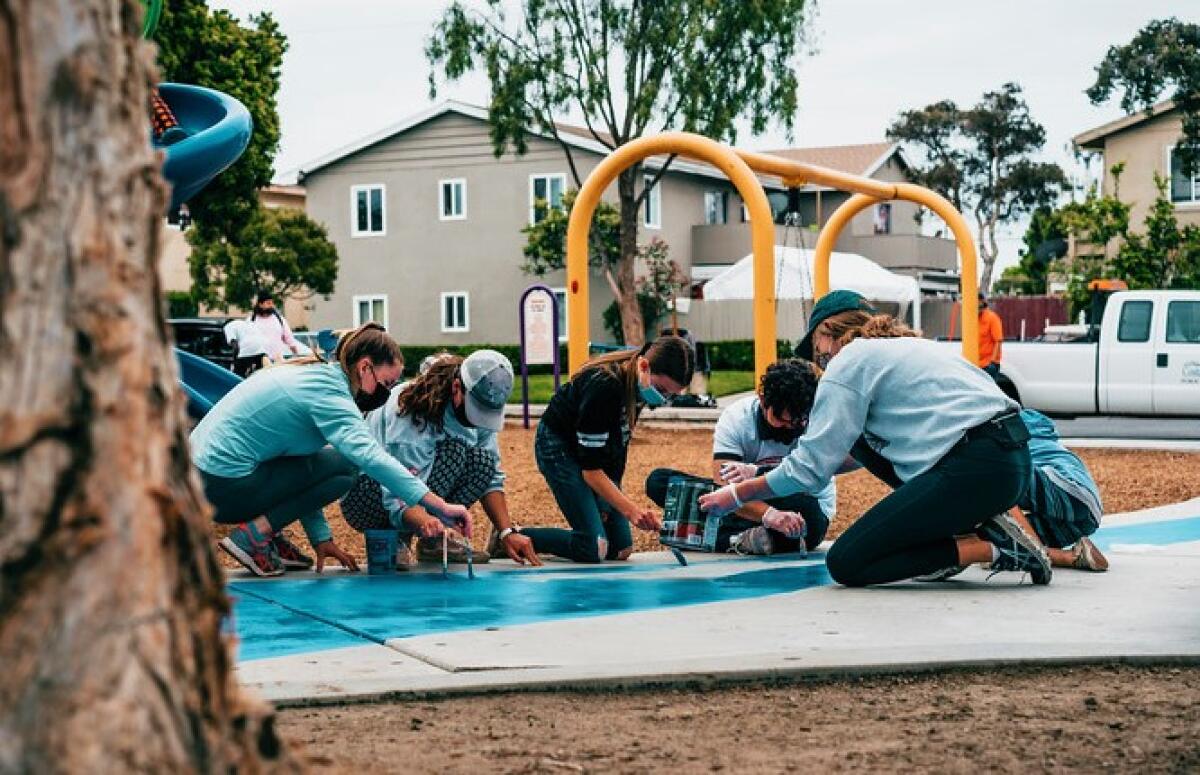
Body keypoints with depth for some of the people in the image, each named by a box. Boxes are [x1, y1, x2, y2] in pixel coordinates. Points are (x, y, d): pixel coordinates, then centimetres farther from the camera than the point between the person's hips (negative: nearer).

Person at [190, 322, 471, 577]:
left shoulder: (315, 374, 14)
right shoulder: (329, 395, -15)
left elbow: (303, 476, 19)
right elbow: (372, 458, -29)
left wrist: (321, 538, 15)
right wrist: (440, 507, -31)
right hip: (224, 486, -10)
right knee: (344, 465, -9)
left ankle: (271, 538, 12)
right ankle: (254, 535, -10)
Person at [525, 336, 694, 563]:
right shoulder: (604, 387, -34)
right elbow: (590, 469, -30)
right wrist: (631, 510, -39)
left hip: (599, 446, 8)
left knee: (621, 549, 2)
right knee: (593, 548, -22)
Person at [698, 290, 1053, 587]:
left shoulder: (849, 362, 1)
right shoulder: (905, 345, 28)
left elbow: (811, 467, -2)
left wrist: (738, 494, 10)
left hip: (975, 473, -9)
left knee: (845, 564, -5)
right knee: (864, 435, 25)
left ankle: (991, 548, -9)